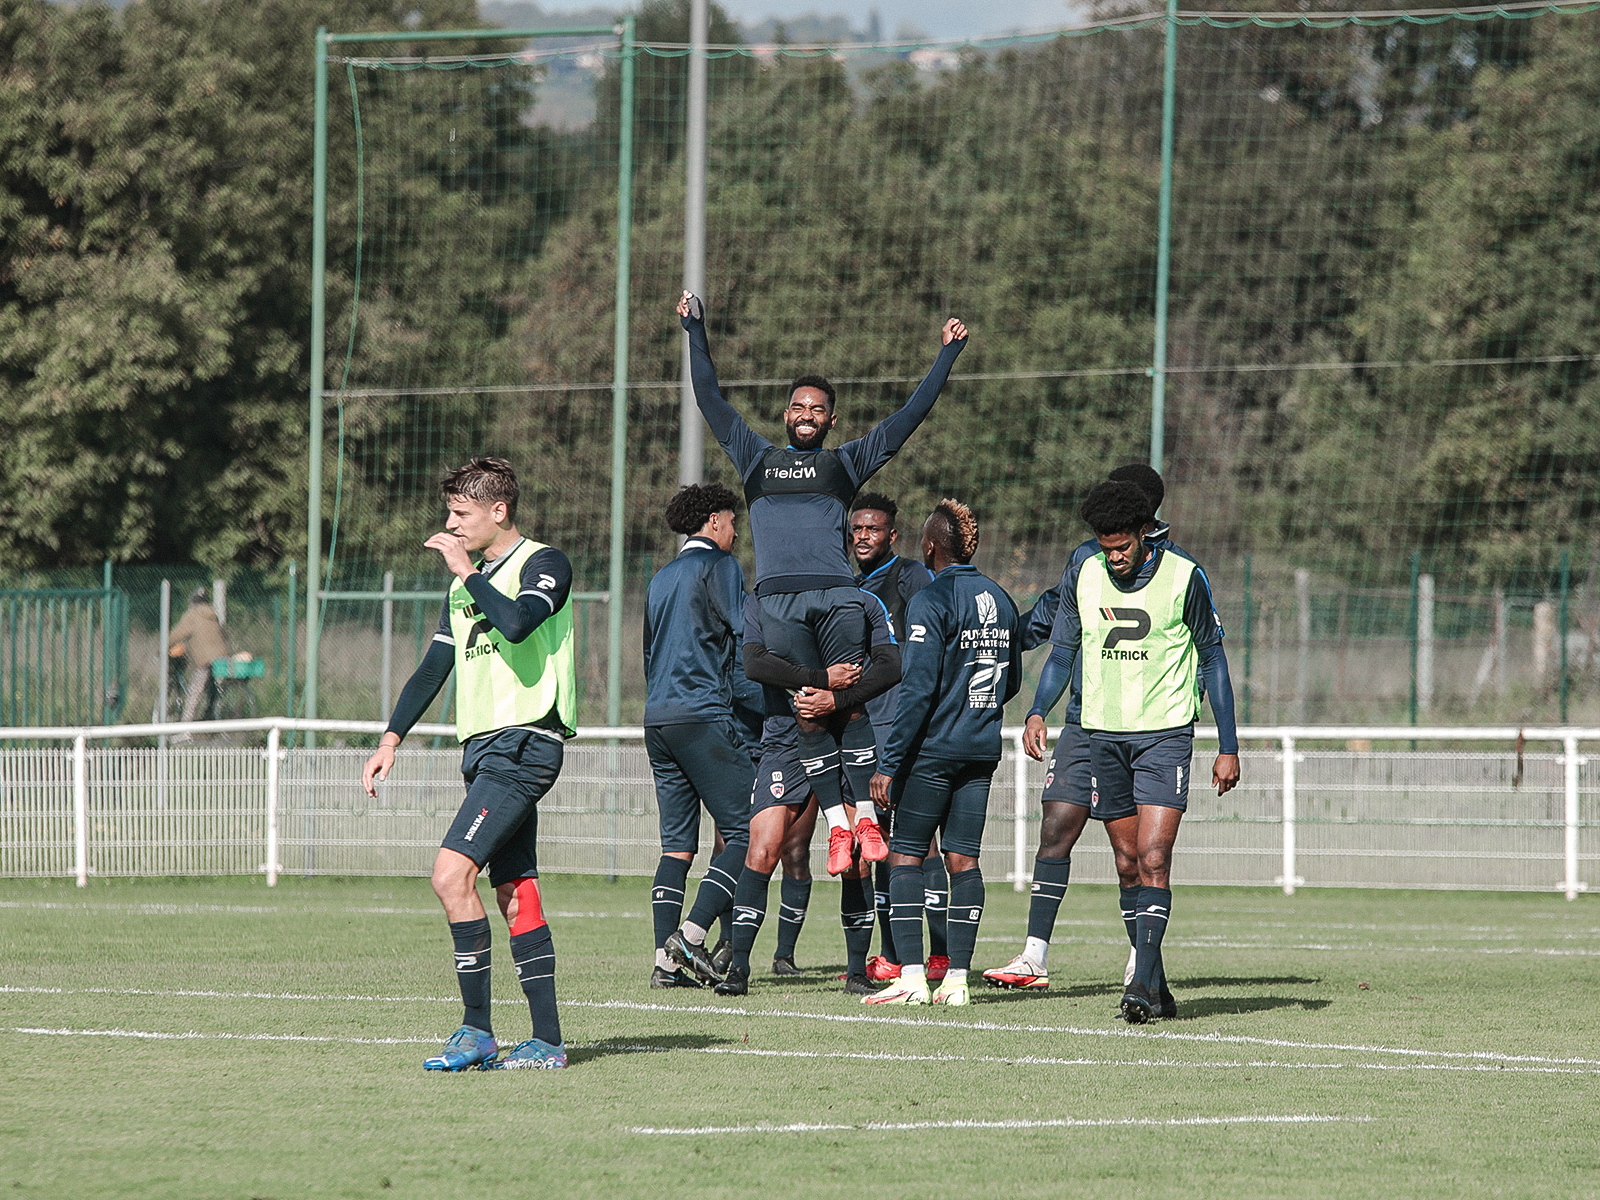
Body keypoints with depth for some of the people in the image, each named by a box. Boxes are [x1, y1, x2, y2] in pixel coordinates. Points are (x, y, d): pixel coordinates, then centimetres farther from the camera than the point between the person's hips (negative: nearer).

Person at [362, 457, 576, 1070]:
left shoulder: (543, 563, -4)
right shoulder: (466, 582, 20)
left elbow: (516, 622, -25)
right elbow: (434, 667, 22)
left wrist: (467, 571, -13)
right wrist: (391, 738, 12)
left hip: (524, 743, -8)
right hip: (484, 749, 8)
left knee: (452, 873, -18)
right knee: (515, 894, 5)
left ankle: (477, 1030, -14)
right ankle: (547, 1040, 5)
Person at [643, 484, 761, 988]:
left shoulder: (662, 578, 21)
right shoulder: (719, 565, -2)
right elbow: (744, 635, -10)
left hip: (658, 718, 8)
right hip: (705, 715, -8)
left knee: (677, 842, 7)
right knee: (742, 831, -5)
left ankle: (665, 959, -1)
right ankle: (691, 934, -20)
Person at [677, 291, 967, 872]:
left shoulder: (845, 462, 22)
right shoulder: (757, 457, 25)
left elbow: (910, 415, 22)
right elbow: (711, 401, 29)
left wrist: (947, 354, 23)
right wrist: (695, 331, 31)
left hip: (837, 595, -1)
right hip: (779, 600, 1)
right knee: (807, 715, -7)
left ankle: (866, 815, -14)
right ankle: (837, 824, -8)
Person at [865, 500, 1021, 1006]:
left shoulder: (930, 602, -13)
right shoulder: (1001, 600, 9)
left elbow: (918, 689, -17)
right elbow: (1013, 681, 18)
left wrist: (889, 763, -15)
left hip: (933, 750, -6)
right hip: (983, 751, 6)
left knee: (905, 855, -1)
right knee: (963, 859, 7)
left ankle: (911, 976, -9)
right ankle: (957, 978, 4)